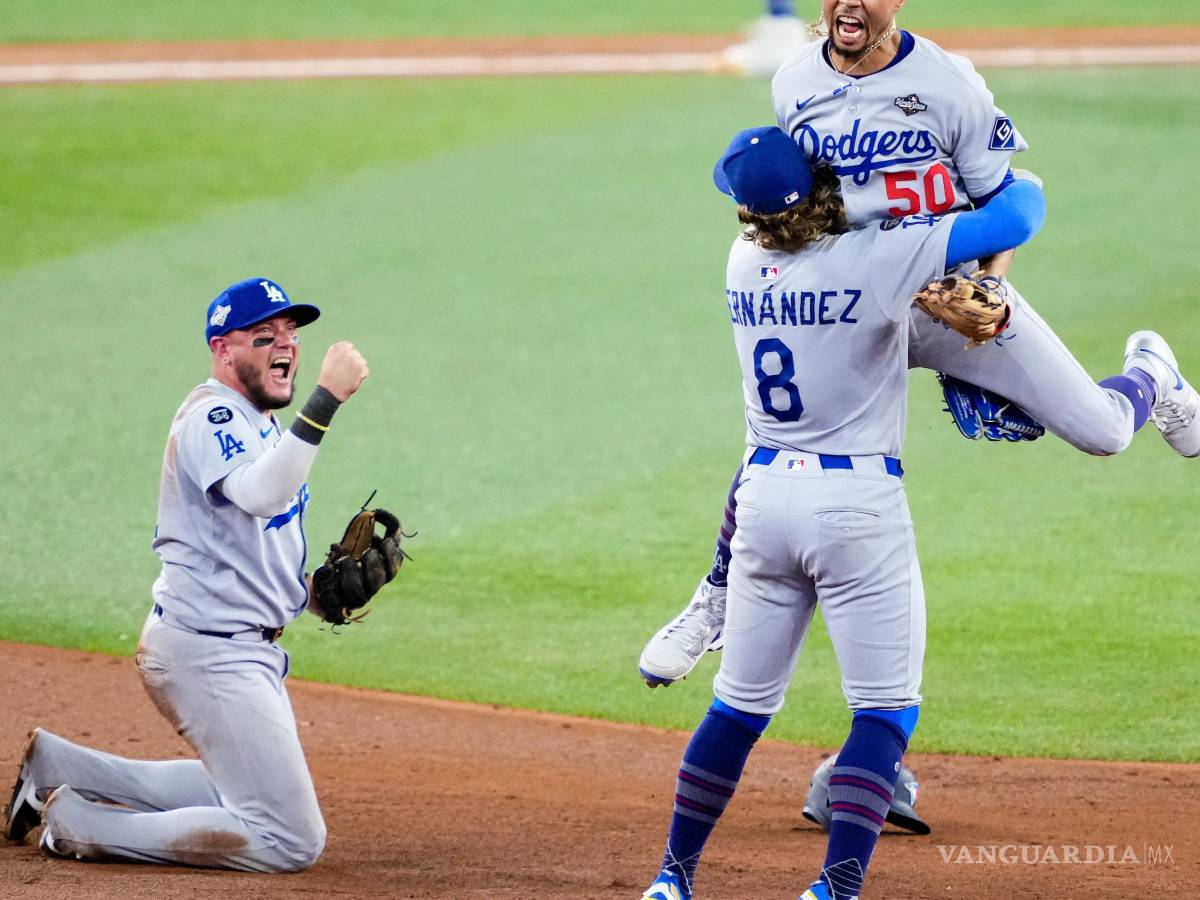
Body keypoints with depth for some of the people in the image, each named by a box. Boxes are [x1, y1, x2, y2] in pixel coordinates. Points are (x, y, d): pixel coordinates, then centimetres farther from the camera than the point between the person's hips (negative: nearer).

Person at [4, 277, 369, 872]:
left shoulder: (257, 426, 16)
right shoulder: (211, 415, -15)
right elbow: (262, 494, -37)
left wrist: (318, 591, 7)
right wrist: (326, 399, -42)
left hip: (248, 652, 10)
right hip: (210, 652, -10)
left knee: (248, 791, 28)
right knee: (291, 840, -14)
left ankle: (56, 765, 27)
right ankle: (77, 823, -8)